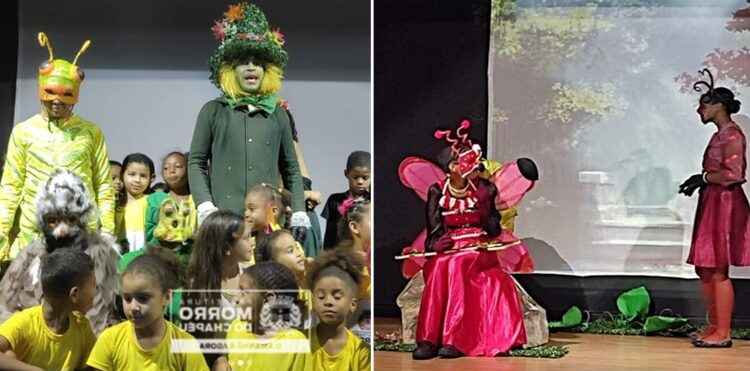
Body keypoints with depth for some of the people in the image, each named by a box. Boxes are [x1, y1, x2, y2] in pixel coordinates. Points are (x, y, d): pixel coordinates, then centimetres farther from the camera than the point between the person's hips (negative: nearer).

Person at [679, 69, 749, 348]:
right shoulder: (720, 135, 16)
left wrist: (703, 178, -12)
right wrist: (700, 181, 4)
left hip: (725, 205, -10)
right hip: (712, 205, 10)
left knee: (718, 271, -7)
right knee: (705, 269, 12)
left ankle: (723, 334, -1)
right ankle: (714, 326, 20)